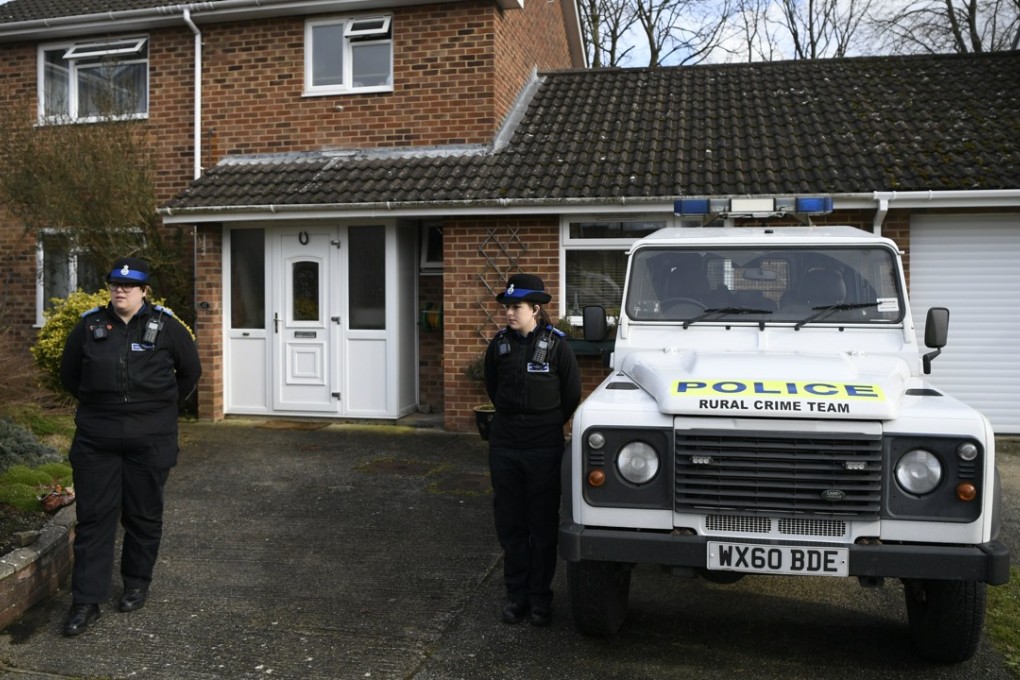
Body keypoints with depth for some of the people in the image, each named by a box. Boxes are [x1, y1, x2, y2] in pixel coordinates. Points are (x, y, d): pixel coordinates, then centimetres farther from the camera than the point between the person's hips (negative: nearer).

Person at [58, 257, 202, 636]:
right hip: (96, 438, 1)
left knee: (143, 515, 10)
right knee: (93, 517, 2)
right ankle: (86, 602, 8)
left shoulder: (165, 326, -3)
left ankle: (137, 584, 29)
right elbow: (68, 373, 17)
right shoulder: (90, 325, 3)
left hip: (150, 438, -1)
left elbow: (190, 371, 9)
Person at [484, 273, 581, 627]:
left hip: (544, 447, -3)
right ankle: (516, 594, 22)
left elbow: (572, 393, 1)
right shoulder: (500, 344, 2)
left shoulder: (556, 345, -8)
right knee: (510, 524, 9)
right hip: (504, 444, 3)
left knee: (543, 524, 6)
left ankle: (540, 597, 18)